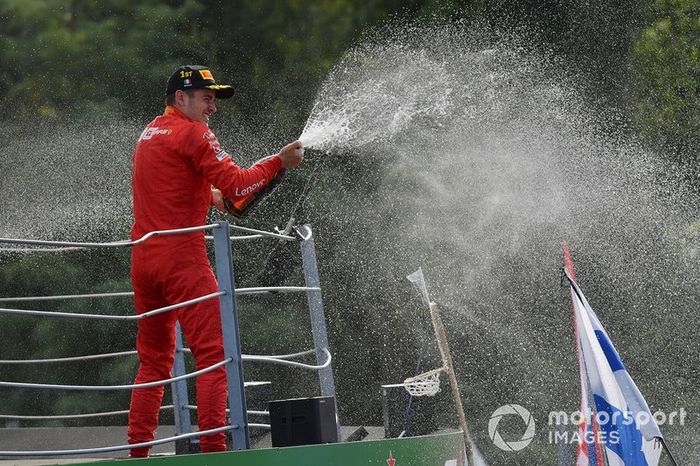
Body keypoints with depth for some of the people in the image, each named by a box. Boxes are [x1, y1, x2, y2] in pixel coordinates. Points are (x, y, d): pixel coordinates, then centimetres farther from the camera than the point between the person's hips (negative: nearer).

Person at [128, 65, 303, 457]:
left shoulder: (149, 134, 21)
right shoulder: (192, 133, -6)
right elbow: (235, 183, -15)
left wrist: (211, 195, 17)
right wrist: (279, 162, -6)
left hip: (143, 258, 9)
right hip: (182, 256, -9)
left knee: (154, 359, 15)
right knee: (214, 354, -9)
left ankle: (138, 448, 12)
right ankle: (213, 445, -17)